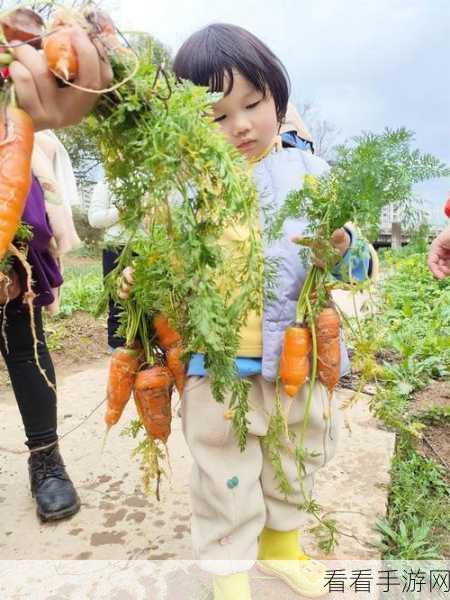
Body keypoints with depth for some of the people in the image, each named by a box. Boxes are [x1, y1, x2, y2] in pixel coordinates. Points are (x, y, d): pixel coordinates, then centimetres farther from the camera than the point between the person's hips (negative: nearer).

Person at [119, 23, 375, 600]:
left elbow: (356, 264, 0)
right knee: (225, 483, 15)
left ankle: (281, 545, 54)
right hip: (217, 367, -1)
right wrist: (140, 281, -16)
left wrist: (344, 249, -22)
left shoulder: (309, 172, -2)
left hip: (299, 361, 2)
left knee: (292, 470, 24)